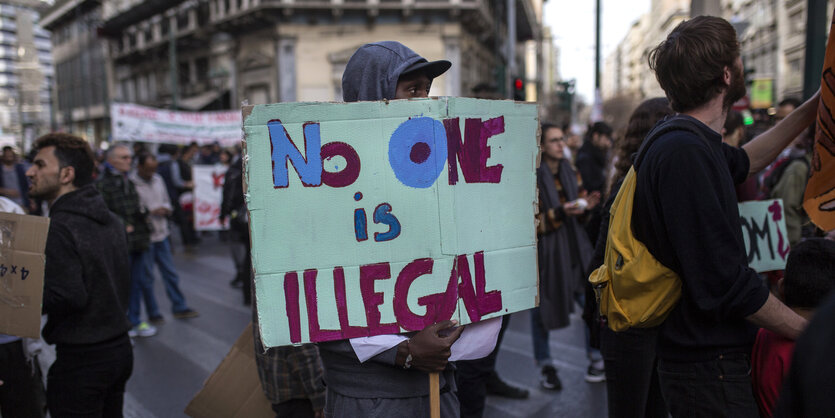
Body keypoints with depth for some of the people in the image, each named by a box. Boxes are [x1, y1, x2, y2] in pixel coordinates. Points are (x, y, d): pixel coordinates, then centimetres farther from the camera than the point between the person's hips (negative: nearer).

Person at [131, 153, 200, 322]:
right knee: (147, 276, 6)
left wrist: (166, 209, -2)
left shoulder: (158, 179, 10)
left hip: (161, 234, 6)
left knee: (170, 273, 10)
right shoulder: (131, 183, -12)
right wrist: (150, 212, -19)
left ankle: (179, 308, 19)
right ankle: (152, 313, 17)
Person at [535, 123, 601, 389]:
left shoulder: (570, 171, 11)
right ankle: (545, 366, 24)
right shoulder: (532, 177, -10)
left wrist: (586, 206, -1)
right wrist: (559, 213, -24)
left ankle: (596, 358, 19)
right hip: (545, 251, -5)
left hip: (575, 247, 5)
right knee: (542, 309, 6)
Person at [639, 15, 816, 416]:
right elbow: (726, 281, -26)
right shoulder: (684, 152, -25)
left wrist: (812, 109, 33)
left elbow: (743, 161, 30)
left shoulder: (687, 142, 7)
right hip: (710, 369, -9)